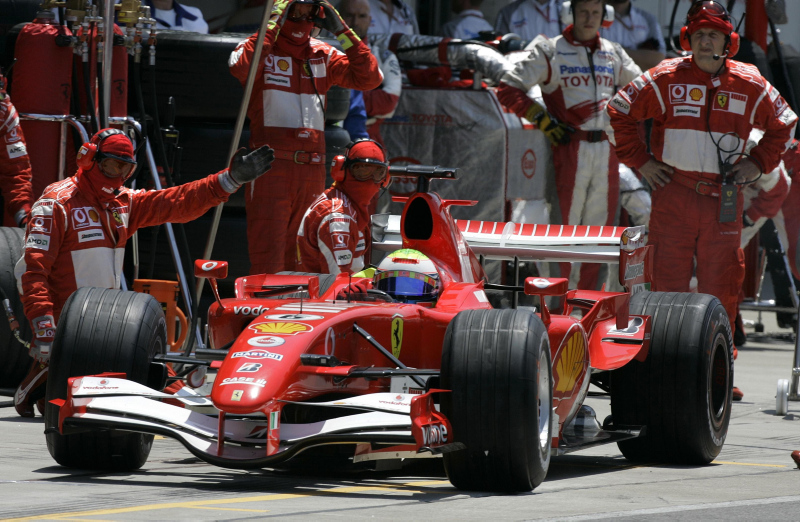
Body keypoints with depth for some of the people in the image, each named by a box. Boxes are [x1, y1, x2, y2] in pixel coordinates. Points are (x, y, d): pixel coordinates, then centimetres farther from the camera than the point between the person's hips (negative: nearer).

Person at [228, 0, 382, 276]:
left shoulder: (322, 55, 14)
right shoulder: (261, 48, 1)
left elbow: (368, 78, 5)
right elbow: (240, 67, -23)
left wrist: (341, 31, 0)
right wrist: (273, 25, -16)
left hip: (313, 168, 5)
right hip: (271, 167, -5)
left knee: (301, 259, 8)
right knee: (268, 256, -12)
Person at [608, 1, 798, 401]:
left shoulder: (750, 85, 6)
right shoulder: (666, 79, 0)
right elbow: (619, 111, 9)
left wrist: (758, 164, 9)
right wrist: (640, 161, 4)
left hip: (723, 200, 2)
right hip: (674, 195, -2)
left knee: (721, 288, 3)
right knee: (670, 283, -2)